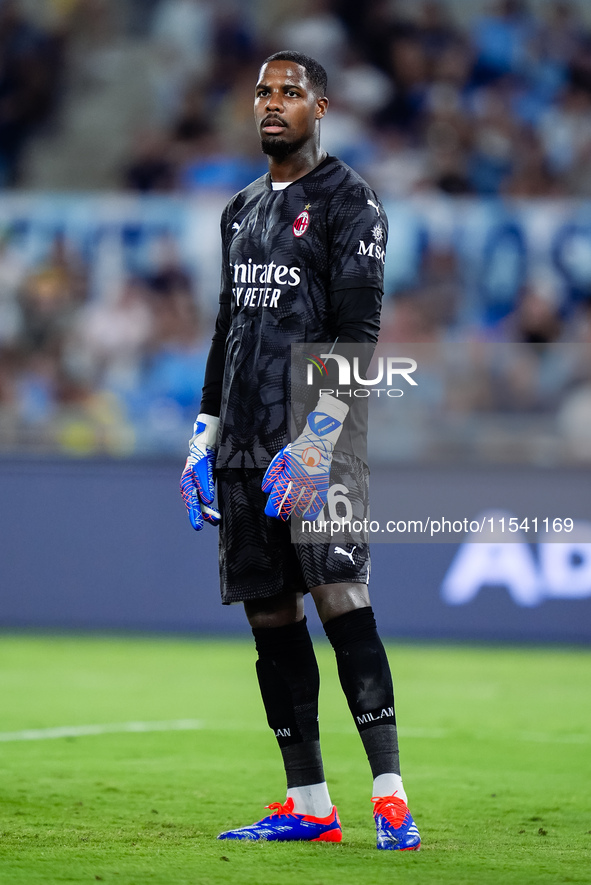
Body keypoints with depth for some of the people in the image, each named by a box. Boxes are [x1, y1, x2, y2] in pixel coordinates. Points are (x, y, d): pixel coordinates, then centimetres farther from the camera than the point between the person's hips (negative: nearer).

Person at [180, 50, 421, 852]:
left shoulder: (348, 201, -3)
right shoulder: (243, 211, 19)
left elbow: (358, 332, -10)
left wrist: (316, 440, -18)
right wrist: (205, 436, 17)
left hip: (318, 437, -7)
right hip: (244, 445, 7)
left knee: (340, 598, -16)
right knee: (271, 618, 4)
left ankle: (390, 794, -18)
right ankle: (308, 804, 7)